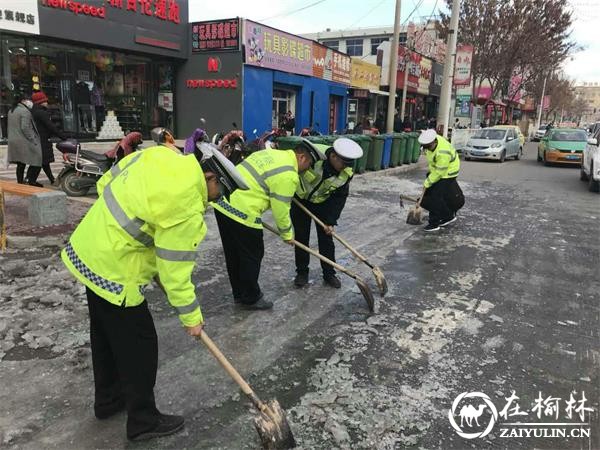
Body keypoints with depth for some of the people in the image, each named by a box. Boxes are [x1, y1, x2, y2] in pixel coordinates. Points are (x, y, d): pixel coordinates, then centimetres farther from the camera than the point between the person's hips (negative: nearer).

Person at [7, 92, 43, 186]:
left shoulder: (11, 111, 17)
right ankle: (30, 181, -9)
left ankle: (20, 182, 15)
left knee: (20, 164, 13)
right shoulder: (25, 111, -12)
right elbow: (25, 127, -20)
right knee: (36, 161, -4)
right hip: (25, 142, -9)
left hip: (13, 142, 9)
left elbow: (8, 127, 20)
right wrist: (33, 140, -16)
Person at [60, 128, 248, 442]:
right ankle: (144, 421, 23)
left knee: (106, 333, 24)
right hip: (113, 270, -10)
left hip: (89, 250, 10)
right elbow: (175, 271, -20)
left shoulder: (157, 155, -2)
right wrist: (191, 317, -8)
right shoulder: (187, 207, -26)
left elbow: (106, 183, 10)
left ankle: (108, 400, 45)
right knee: (138, 345, 6)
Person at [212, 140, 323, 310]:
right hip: (242, 213, -9)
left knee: (233, 254, 19)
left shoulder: (272, 153, 15)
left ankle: (239, 294, 35)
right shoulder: (288, 175, -13)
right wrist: (287, 234, 7)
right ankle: (250, 299, 23)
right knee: (252, 256, 8)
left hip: (222, 202, 10)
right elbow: (280, 209, -9)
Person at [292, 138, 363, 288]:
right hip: (300, 200, -2)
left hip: (323, 203, 2)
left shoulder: (346, 173, -21)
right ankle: (302, 272, 20)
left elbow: (340, 197, -10)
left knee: (326, 238, 4)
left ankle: (329, 273, 18)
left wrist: (331, 221, -14)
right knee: (301, 237, 4)